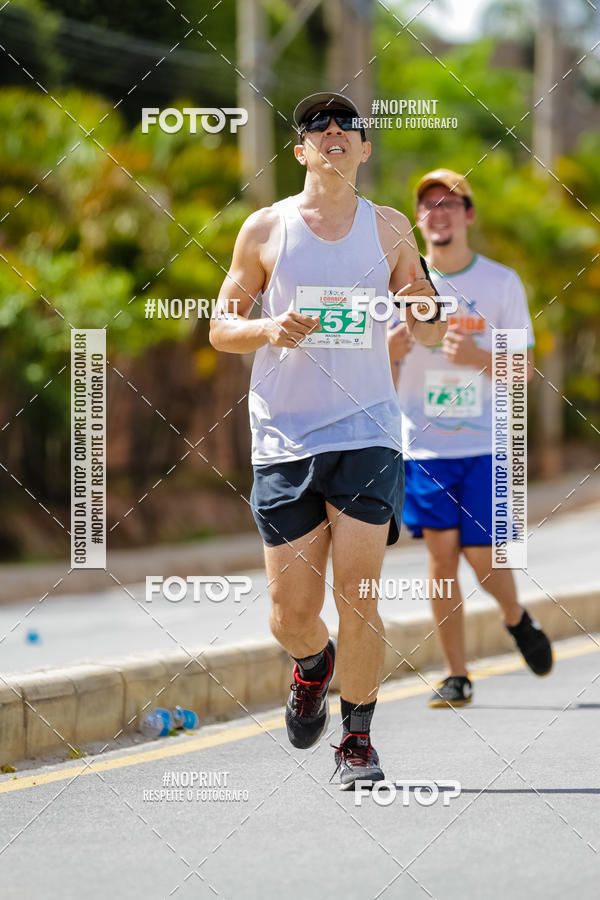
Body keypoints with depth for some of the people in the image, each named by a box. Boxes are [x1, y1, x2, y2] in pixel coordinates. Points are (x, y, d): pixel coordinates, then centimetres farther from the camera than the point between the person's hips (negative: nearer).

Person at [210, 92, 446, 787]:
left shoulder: (389, 229, 8)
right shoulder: (266, 229, 4)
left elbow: (429, 332, 16)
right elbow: (221, 327, 8)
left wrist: (427, 311, -8)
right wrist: (268, 329, -12)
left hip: (367, 435, 0)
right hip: (284, 439, 0)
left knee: (357, 596, -10)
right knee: (291, 616, 0)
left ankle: (357, 739, 5)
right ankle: (313, 664, 35)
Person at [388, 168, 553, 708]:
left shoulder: (502, 283, 1)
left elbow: (525, 368, 1)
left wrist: (478, 357, -17)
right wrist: (391, 353, -14)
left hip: (487, 444, -1)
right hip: (424, 445, 1)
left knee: (483, 556, -5)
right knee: (442, 553, -4)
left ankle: (518, 619, 28)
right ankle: (457, 677, 5)